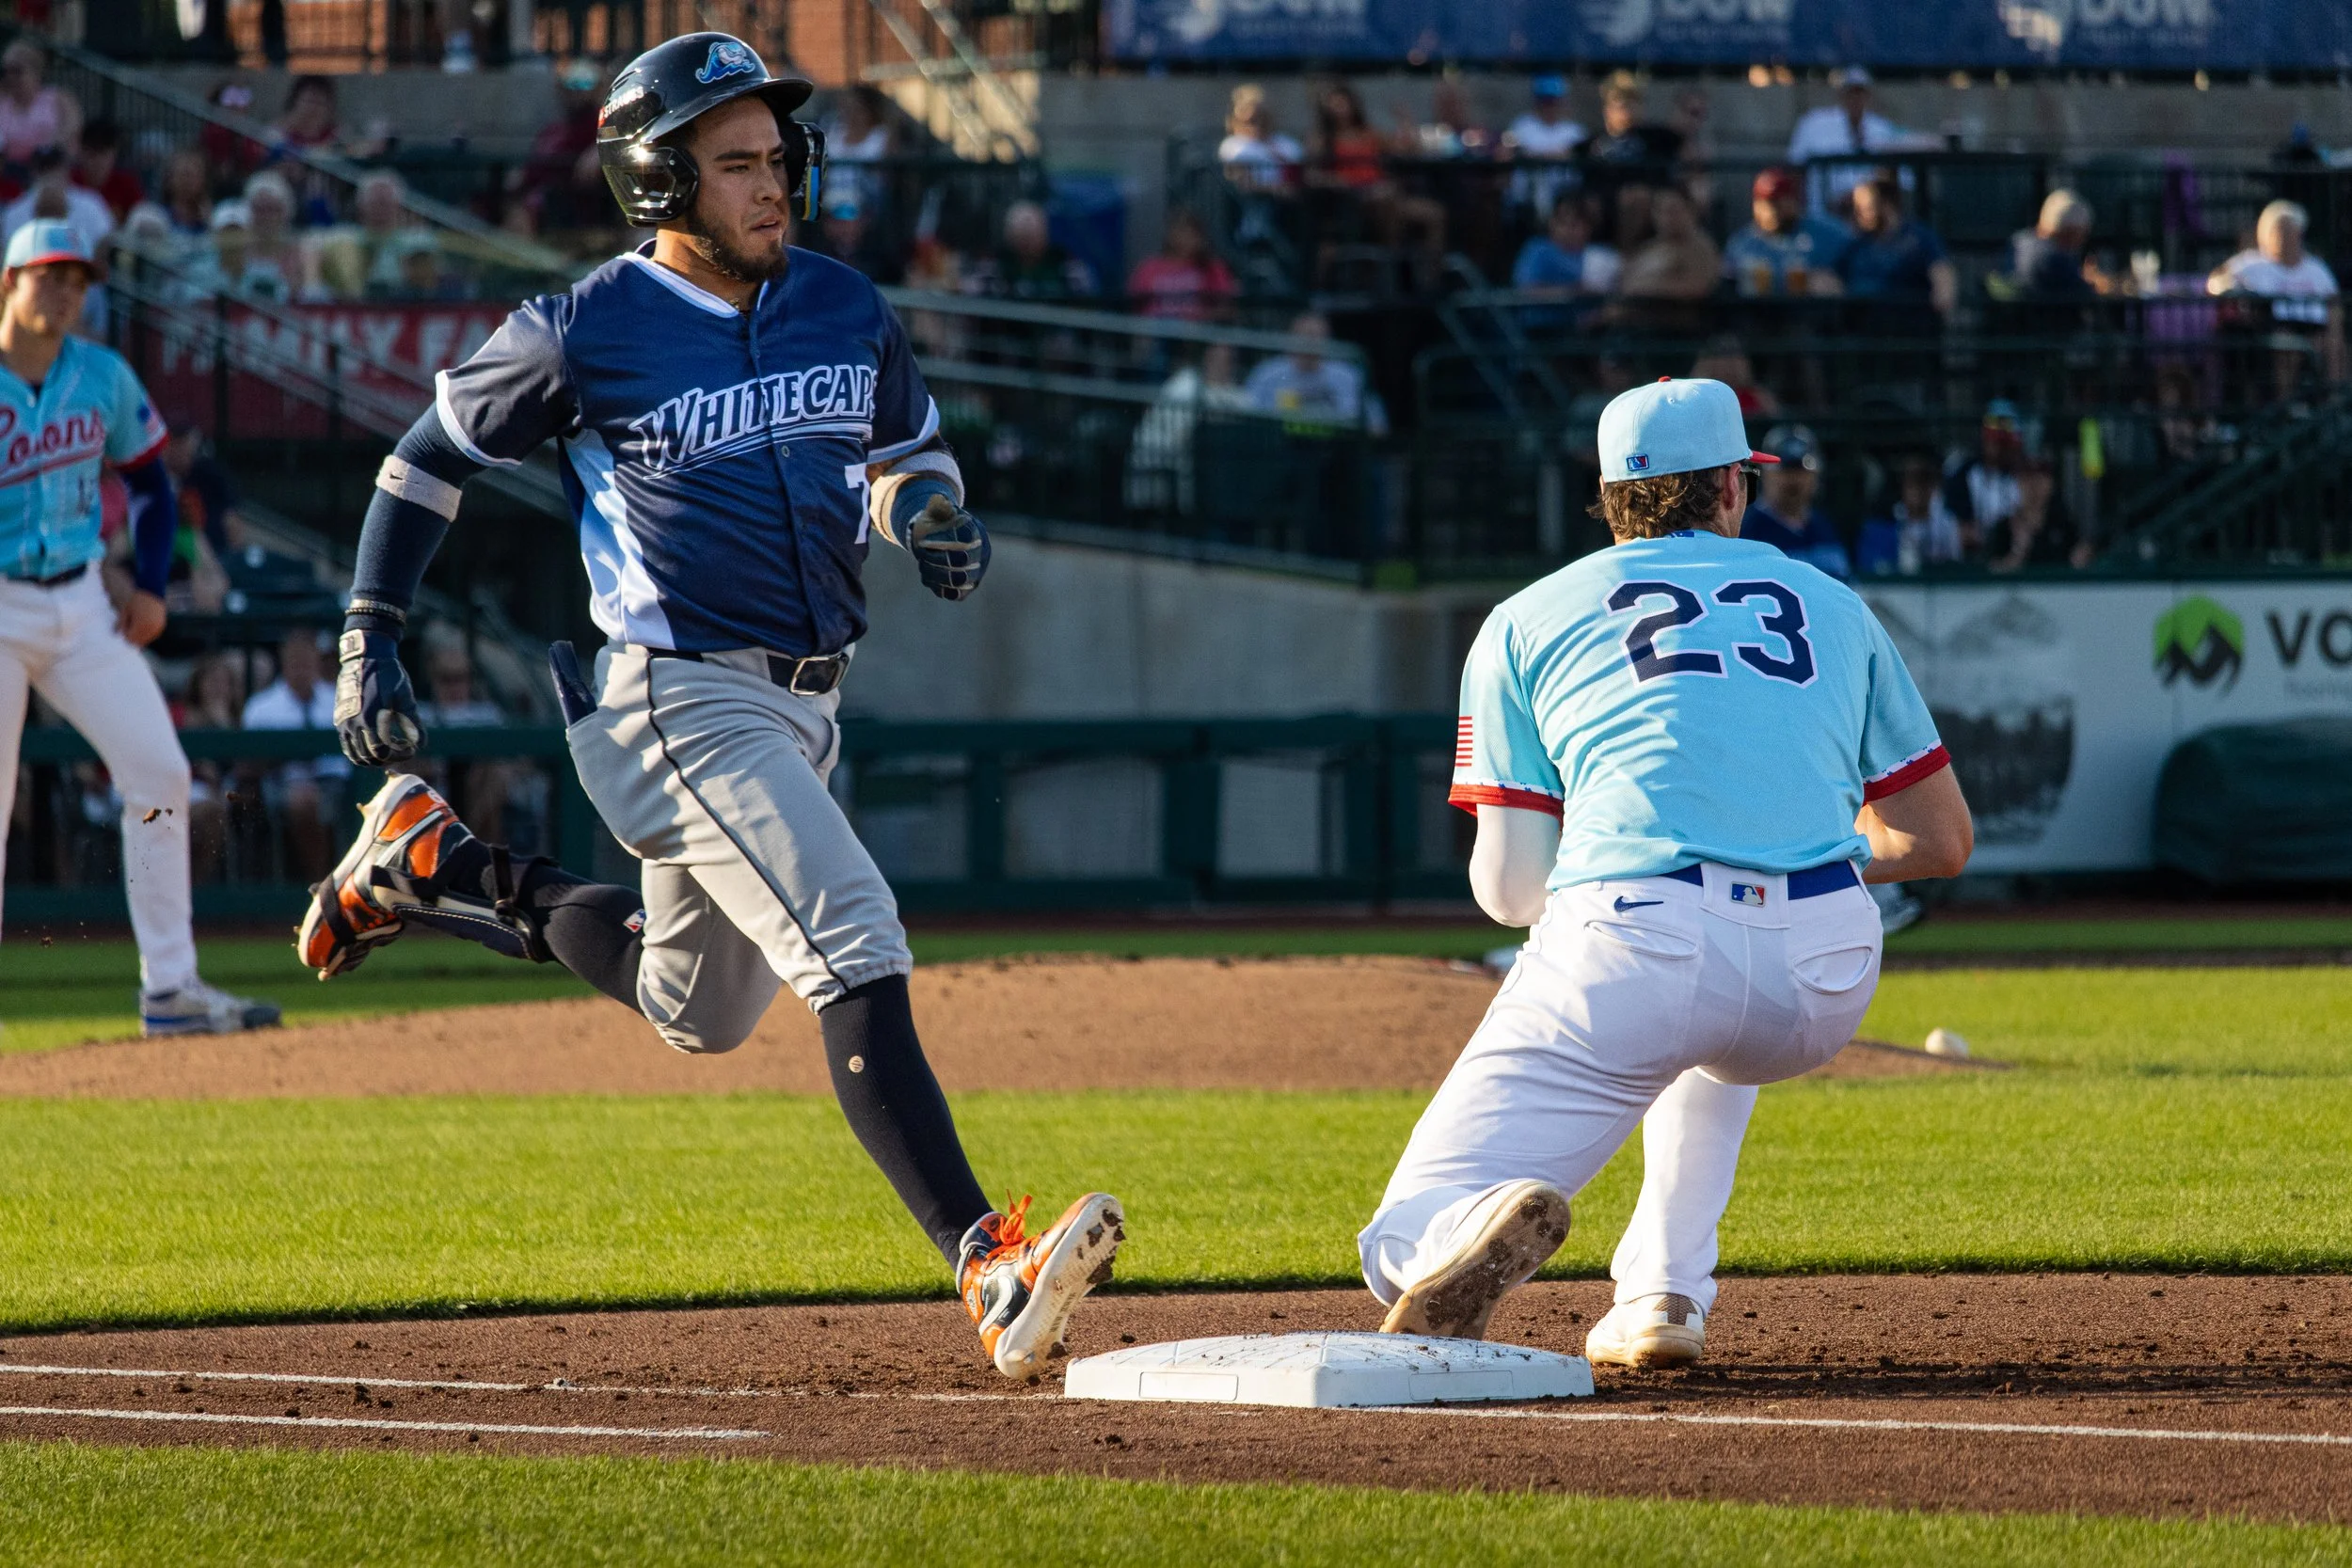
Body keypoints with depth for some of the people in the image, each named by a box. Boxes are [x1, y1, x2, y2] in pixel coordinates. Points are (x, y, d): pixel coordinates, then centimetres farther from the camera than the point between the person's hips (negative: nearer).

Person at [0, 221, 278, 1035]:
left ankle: (169, 987, 6)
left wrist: (150, 586, 7)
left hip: (82, 606, 5)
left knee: (160, 776, -1)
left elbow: (148, 480, 17)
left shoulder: (105, 377, 5)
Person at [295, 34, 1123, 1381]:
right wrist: (370, 638, 3)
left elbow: (910, 450, 22)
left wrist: (931, 514, -2)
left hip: (802, 703, 8)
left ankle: (435, 868, 38)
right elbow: (435, 455, 4)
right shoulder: (589, 331, -9)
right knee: (857, 955, -23)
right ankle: (992, 1270, -32)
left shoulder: (845, 310, 6)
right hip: (679, 700, -8)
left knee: (700, 1009, 23)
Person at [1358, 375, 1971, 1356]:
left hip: (1632, 946, -3)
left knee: (1407, 1251, 1)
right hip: (1825, 990, 3)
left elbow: (1509, 889, 14)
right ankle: (1664, 1295, 23)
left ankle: (1484, 1235, -35)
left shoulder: (1524, 622, 18)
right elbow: (1941, 840, 25)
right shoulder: (1833, 607, 25)